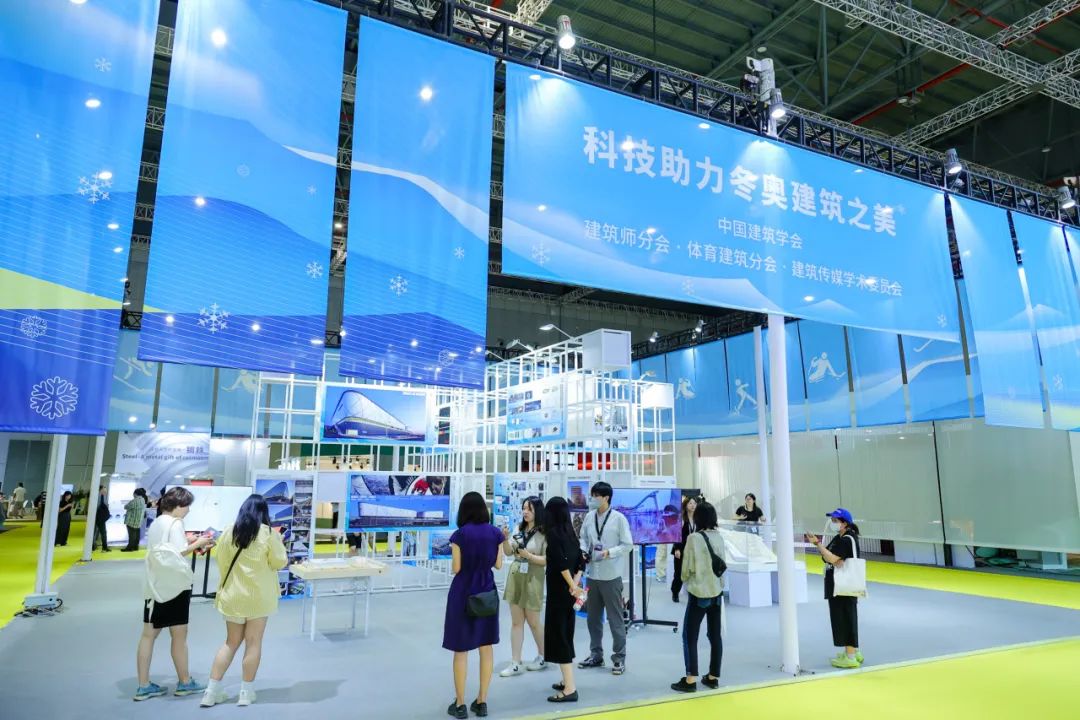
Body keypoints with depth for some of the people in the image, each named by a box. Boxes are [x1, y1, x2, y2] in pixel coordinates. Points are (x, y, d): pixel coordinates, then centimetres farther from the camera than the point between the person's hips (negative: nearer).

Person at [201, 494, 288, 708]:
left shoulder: (228, 532, -1)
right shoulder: (269, 533, -11)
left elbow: (221, 563, 8)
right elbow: (280, 563, -4)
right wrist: (279, 544, 12)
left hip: (233, 595, 4)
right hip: (258, 595, -4)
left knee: (231, 642, 16)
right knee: (254, 643, 7)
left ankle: (211, 692, 16)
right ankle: (246, 692, 13)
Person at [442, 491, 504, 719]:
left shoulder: (460, 534, -13)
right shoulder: (495, 533, -3)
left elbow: (455, 569, -10)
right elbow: (498, 564, 3)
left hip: (463, 595, -3)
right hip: (487, 593, 3)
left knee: (461, 649, 6)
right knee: (486, 647, 11)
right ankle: (482, 701, 18)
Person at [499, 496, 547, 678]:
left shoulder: (544, 533, -12)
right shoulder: (519, 529, 3)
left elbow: (548, 560, -12)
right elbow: (508, 553, 6)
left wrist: (529, 556, -21)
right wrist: (505, 539, -12)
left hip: (532, 579, -5)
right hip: (515, 576, 5)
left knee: (533, 621, 10)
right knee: (516, 622, 8)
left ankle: (543, 657, 32)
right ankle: (515, 664, 14)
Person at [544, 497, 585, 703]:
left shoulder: (553, 532, -13)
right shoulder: (570, 532, 9)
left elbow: (561, 562, -23)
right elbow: (580, 562, 8)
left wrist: (572, 586, -18)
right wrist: (574, 584, -1)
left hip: (559, 591, -8)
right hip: (570, 591, 8)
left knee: (558, 635, -2)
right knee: (566, 634, 17)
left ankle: (570, 689, -2)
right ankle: (568, 682, 26)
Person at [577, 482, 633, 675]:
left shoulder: (619, 518, -11)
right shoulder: (589, 517, 2)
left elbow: (628, 545, -9)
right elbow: (583, 539, 12)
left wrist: (609, 552, -21)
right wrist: (583, 551, -7)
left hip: (611, 576, -5)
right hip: (592, 574, 5)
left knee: (615, 618, 5)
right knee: (593, 617, 16)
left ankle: (619, 657, 18)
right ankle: (596, 654, 31)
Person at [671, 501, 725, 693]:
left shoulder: (694, 538, -15)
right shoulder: (719, 537, 1)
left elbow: (687, 567, -9)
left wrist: (685, 578, 11)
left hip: (699, 593, -6)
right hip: (717, 592, 6)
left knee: (690, 637, 3)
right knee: (715, 635, 12)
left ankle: (691, 679, 4)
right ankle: (713, 677, 19)